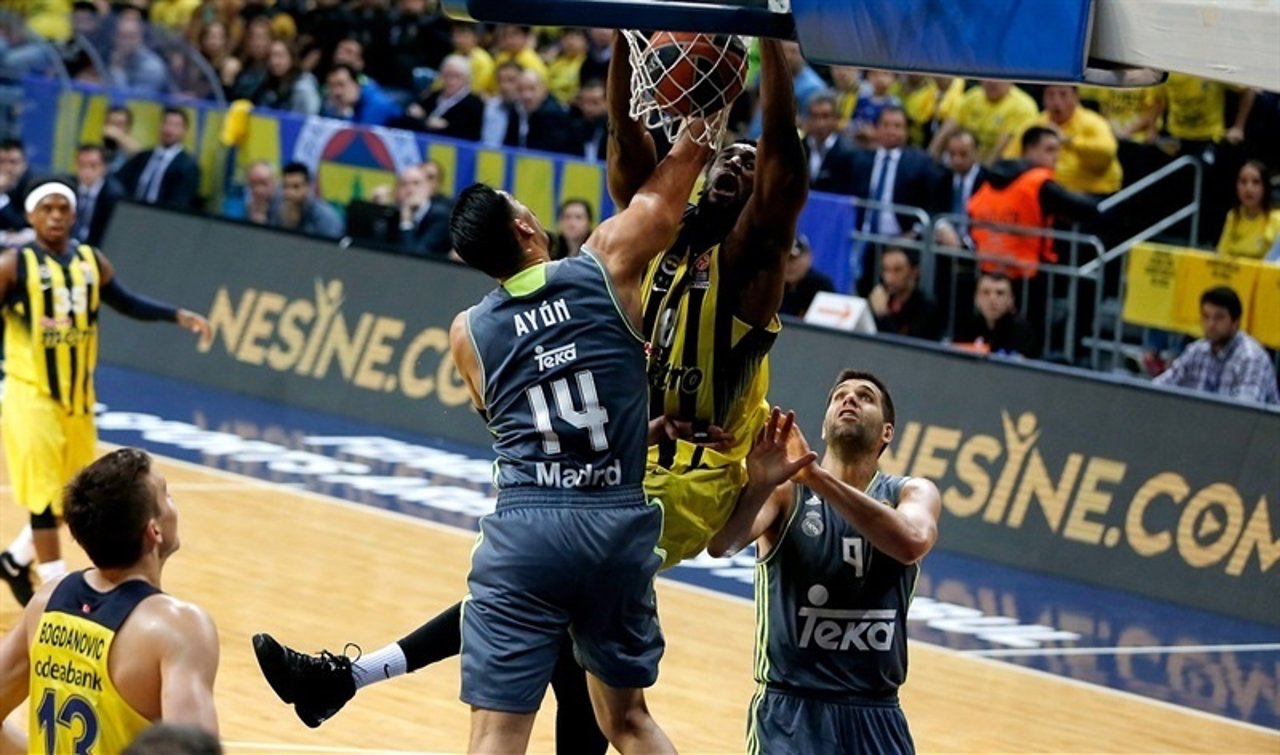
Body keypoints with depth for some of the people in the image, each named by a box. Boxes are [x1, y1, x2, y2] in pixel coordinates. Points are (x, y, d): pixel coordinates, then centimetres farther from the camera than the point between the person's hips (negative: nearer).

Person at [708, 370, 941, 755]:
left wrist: (815, 476, -29)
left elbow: (912, 543, -21)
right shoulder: (785, 487, -2)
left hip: (875, 713, 3)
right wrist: (759, 485, -40)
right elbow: (720, 544, -20)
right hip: (790, 707, -3)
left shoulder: (912, 493, 4)